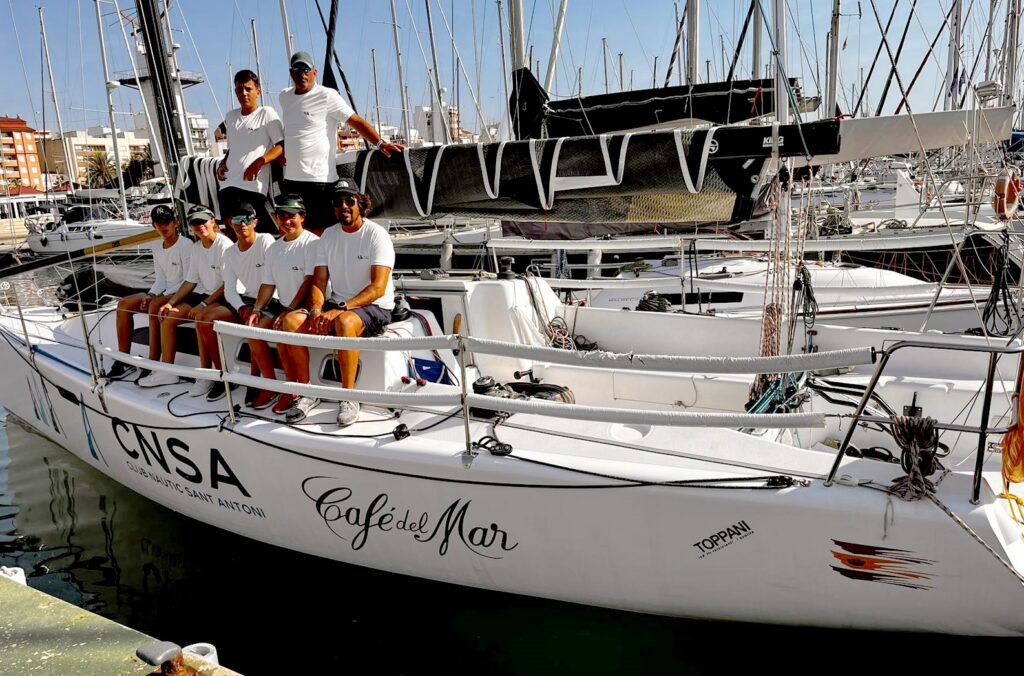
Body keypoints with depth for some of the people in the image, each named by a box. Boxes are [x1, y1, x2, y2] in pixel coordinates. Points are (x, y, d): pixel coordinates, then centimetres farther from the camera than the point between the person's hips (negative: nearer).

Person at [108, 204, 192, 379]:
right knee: (124, 304, -2)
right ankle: (124, 360, -1)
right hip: (164, 293, 9)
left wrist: (159, 297, -19)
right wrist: (150, 295, -8)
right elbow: (161, 279, 12)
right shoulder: (157, 249, 12)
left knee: (155, 306, -34)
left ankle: (153, 363, -29)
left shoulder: (186, 245, -13)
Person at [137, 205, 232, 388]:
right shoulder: (196, 247, 10)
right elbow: (191, 281, 14)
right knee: (167, 318, -2)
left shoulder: (224, 245, -14)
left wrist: (203, 305, -20)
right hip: (203, 294, 8)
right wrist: (171, 303, 4)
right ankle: (167, 371, 3)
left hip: (223, 297, -8)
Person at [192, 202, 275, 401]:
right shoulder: (230, 252, 9)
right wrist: (242, 308, -16)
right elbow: (230, 289, 3)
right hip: (243, 300, 7)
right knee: (201, 316, -10)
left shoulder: (265, 241, -11)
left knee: (208, 320, -18)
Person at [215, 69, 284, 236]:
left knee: (266, 232, -10)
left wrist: (259, 162, -18)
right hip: (227, 185, 6)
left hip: (253, 185, -6)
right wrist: (223, 162, 10)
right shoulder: (230, 116, 20)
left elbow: (282, 145, -6)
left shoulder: (266, 113, 1)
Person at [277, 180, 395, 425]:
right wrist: (316, 310, -14)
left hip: (375, 308, -6)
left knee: (344, 321, -39)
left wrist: (339, 309, -26)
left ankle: (349, 398, -27)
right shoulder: (328, 235, 10)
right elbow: (319, 281, 8)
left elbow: (378, 288, -18)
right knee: (290, 321, -16)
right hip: (337, 304, 6)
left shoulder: (376, 235, -9)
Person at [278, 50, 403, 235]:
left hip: (319, 179, -7)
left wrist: (380, 143, -21)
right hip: (290, 178, 7)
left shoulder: (327, 96, -6)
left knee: (319, 233, -6)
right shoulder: (284, 97, 13)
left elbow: (357, 122, -11)